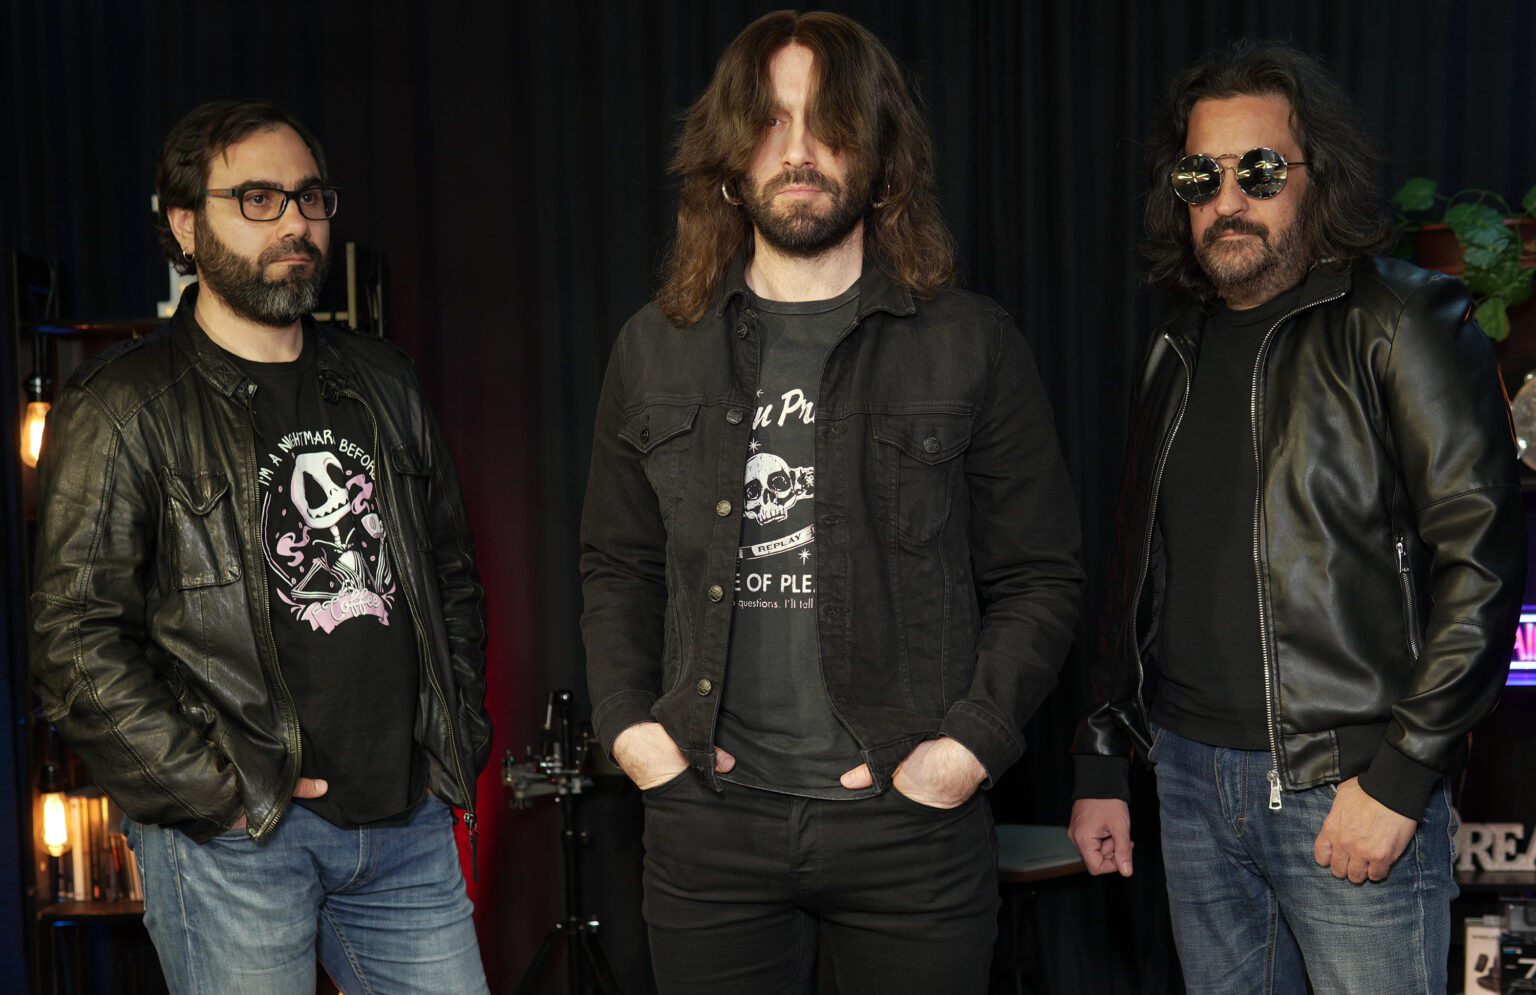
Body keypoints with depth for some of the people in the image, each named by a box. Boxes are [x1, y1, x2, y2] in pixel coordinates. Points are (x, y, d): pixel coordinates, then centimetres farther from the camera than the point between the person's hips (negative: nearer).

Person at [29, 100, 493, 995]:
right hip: (232, 842, -4)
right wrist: (220, 790, -14)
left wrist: (459, 744, 9)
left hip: (410, 823, 5)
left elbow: (455, 576, 17)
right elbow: (79, 644, -10)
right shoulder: (124, 410, -5)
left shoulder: (383, 385, 12)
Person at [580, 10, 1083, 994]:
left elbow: (1039, 577, 0)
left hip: (911, 820, -1)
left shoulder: (974, 347, -1)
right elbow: (618, 568, 13)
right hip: (708, 822, 2)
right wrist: (628, 724, 0)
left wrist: (971, 744, -9)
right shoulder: (656, 348, 6)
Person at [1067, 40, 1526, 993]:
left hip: (1349, 789, -6)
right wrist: (1103, 762, 15)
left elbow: (1485, 557, -12)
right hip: (1192, 776, 6)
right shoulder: (1179, 352, 13)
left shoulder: (1402, 325, -7)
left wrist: (1401, 774, -15)